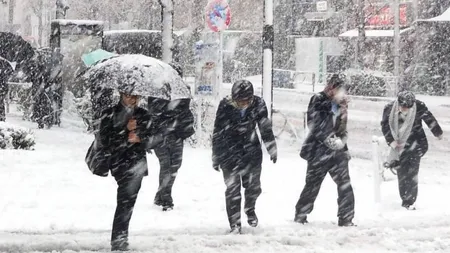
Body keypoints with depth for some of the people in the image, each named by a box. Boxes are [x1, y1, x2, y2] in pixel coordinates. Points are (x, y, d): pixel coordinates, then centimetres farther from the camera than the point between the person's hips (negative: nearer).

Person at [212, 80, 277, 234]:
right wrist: (216, 157, -2)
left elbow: (266, 128, 5)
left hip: (252, 152, 2)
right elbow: (218, 133, -6)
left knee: (254, 186, 5)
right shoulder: (225, 106, -17)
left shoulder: (258, 104, -11)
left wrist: (272, 149, 12)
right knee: (232, 189, -3)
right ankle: (235, 224, 8)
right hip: (230, 153, -2)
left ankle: (250, 209, 37)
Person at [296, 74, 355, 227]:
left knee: (344, 184, -3)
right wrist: (329, 140, -18)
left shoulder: (340, 105, 12)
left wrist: (341, 141, 3)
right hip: (319, 150, -6)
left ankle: (346, 219, 2)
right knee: (313, 184, 3)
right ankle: (301, 215, 18)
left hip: (337, 151, 6)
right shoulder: (318, 101, -9)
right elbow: (315, 125, -15)